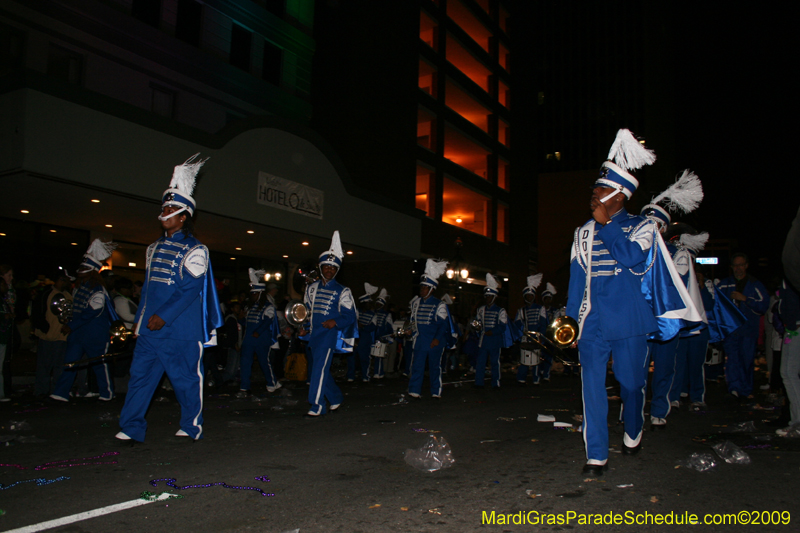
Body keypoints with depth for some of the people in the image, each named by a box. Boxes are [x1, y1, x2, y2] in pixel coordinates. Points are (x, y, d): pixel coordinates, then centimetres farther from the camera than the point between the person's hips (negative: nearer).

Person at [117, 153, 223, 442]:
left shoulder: (194, 250, -7)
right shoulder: (155, 248, 17)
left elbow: (191, 289, -14)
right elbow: (148, 285, 21)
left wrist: (164, 316, -18)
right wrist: (140, 317, 16)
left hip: (181, 331, -7)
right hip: (149, 330, 7)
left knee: (186, 379, 3)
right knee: (140, 375, 5)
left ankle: (191, 427, 17)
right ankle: (131, 428, 12)